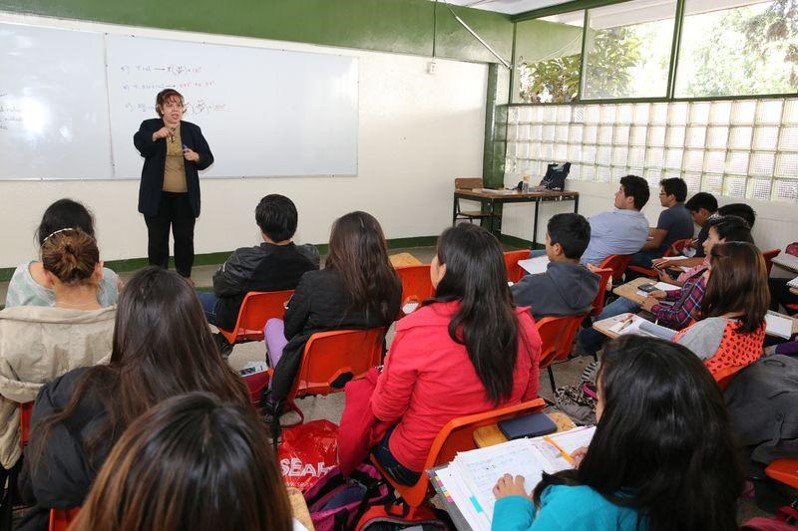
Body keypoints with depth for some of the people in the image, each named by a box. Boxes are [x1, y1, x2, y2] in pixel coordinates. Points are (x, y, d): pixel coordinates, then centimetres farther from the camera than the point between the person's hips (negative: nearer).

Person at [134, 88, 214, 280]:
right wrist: (156, 135, -36)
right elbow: (139, 143, -18)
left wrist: (196, 157, -13)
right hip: (158, 196, -1)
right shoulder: (149, 126, 2)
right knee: (157, 239, 7)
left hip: (185, 196, 1)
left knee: (185, 238, 7)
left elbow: (208, 158, 8)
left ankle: (185, 276, 21)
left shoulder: (192, 130, 7)